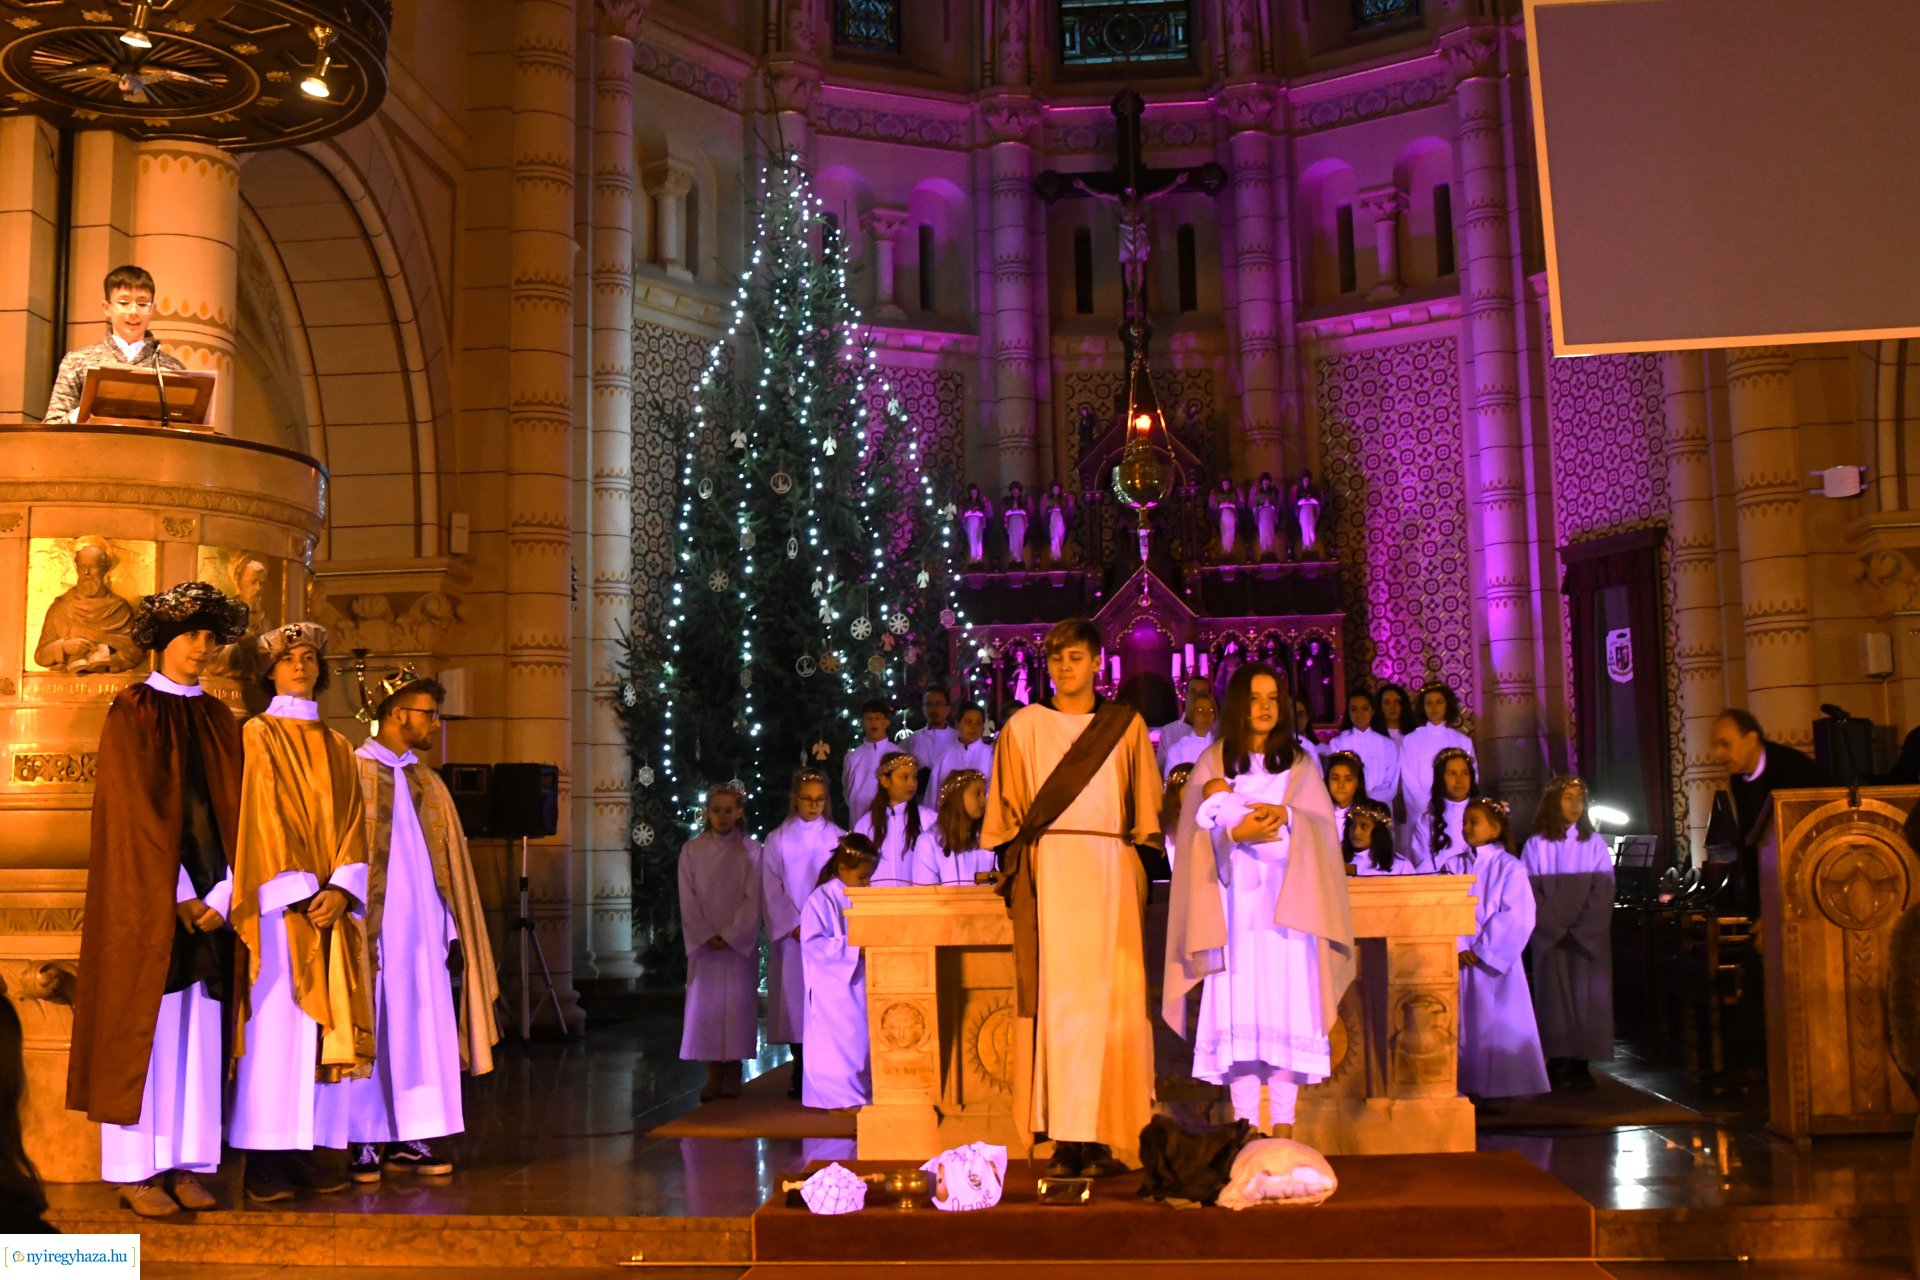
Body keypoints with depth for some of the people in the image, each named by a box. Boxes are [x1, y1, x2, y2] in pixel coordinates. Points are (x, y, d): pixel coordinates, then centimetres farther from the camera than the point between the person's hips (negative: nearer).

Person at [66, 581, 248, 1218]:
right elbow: (135, 811, -10)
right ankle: (136, 1169, 4)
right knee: (143, 1028, -2)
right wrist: (178, 895, -14)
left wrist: (221, 894, -6)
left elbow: (233, 812, 7)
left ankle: (184, 1164, 9)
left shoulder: (220, 721, 13)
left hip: (209, 898, 5)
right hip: (146, 898, -5)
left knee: (198, 1034, 4)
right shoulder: (132, 712, -2)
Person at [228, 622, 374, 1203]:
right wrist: (298, 893, -14)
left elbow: (352, 825, 9)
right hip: (278, 904, -4)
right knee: (275, 1023, -8)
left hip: (329, 903, 5)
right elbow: (264, 818, -6)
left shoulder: (337, 747, 17)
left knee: (321, 1026, 1)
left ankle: (306, 1149, 4)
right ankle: (265, 1159, -5)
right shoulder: (258, 734, 3)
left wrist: (339, 887, -8)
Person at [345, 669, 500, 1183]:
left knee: (424, 1027, 4)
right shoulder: (353, 772, -4)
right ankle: (364, 1140, 7)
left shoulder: (429, 783, 15)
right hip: (372, 925, -6)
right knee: (370, 1028, -1)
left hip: (423, 928, 6)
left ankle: (410, 1137, 11)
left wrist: (453, 930, 9)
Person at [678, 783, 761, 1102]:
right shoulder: (692, 850, 5)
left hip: (740, 940, -1)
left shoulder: (751, 851, 1)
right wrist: (706, 935, -9)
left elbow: (753, 898, -3)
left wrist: (730, 935, -11)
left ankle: (733, 1072, 4)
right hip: (704, 941, 1)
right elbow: (688, 899, 2)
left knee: (737, 1002, -2)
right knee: (706, 1002, -1)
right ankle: (713, 1073, 4)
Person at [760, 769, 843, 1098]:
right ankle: (800, 1075, 5)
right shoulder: (777, 840, 7)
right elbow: (771, 891, 3)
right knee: (795, 999, -2)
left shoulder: (837, 838, 7)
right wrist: (795, 927, -8)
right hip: (790, 934, 0)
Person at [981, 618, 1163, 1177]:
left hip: (1111, 873, 1)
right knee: (1059, 999, -6)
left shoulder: (1127, 726, 11)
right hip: (1050, 871, -1)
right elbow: (1008, 814, 8)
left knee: (1113, 1001, -3)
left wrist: (1141, 874, 2)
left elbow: (1147, 811, 12)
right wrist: (1018, 876, -3)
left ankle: (1107, 1136, 2)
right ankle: (1067, 1140, -5)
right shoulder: (1024, 727, 9)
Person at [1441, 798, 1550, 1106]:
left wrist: (1482, 949, -13)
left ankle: (1496, 1091, 6)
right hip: (1458, 960, 4)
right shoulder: (1452, 865, 9)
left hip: (1495, 961, -3)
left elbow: (1517, 917, -10)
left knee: (1496, 1023, -2)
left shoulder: (1509, 867, -2)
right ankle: (1466, 1088, 8)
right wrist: (1459, 947, -10)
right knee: (1461, 1022, 3)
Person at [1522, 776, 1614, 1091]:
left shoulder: (1595, 843, 5)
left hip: (1590, 938, 1)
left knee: (1586, 999, -1)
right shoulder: (1536, 845, 2)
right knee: (1555, 997, -1)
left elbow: (1604, 891, -1)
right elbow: (1531, 893, -3)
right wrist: (1557, 930, -12)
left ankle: (1581, 1064, 2)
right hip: (1549, 937, -1)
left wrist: (1581, 930, -12)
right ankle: (1557, 1063, 1)